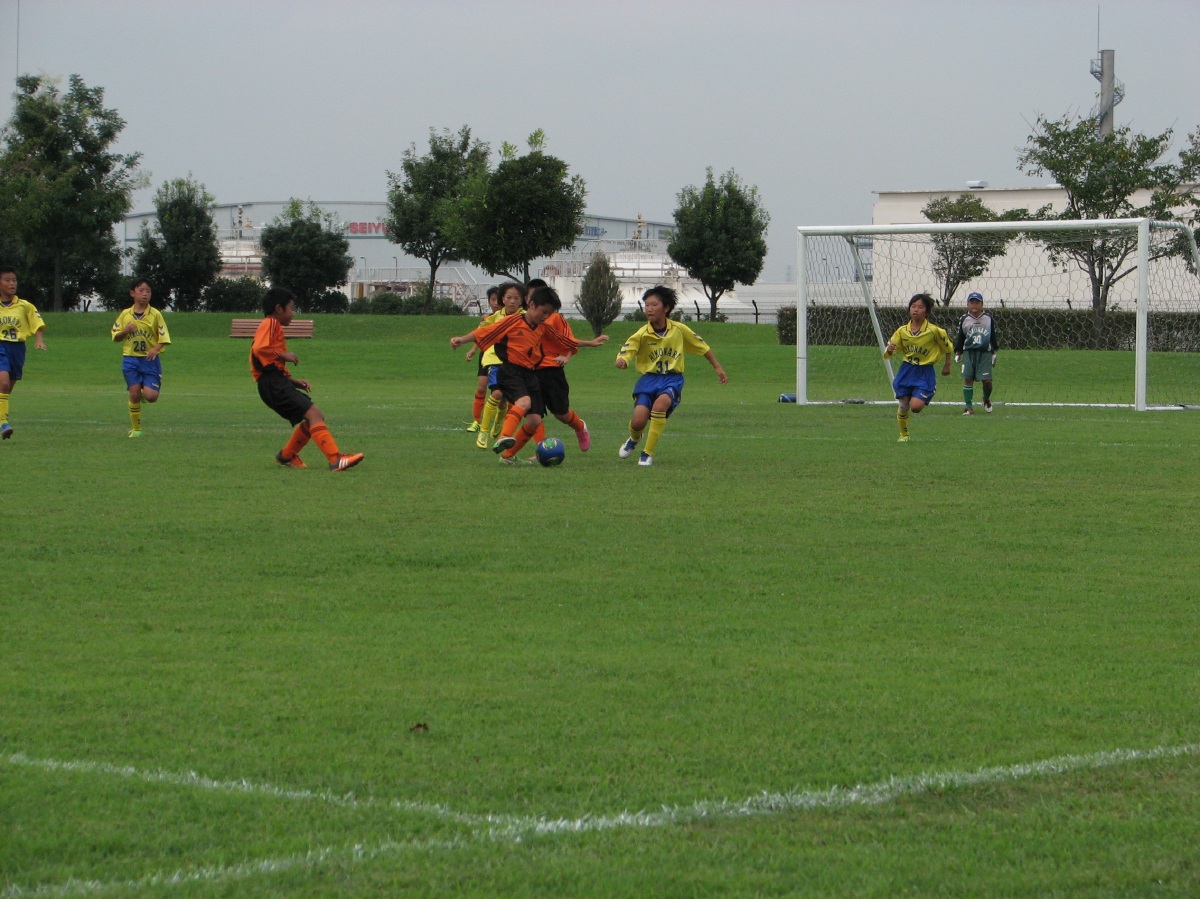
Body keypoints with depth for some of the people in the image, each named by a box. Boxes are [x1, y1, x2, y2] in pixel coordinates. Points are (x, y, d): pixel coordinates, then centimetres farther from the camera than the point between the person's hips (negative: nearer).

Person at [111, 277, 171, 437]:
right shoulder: (125, 315, 4)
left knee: (151, 396, -11)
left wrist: (155, 349, -22)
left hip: (150, 359, -1)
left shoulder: (155, 314, -2)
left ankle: (145, 393, 27)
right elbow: (116, 337, 9)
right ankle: (136, 428, 9)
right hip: (130, 359, 1)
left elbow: (164, 338, -3)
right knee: (134, 393, -5)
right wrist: (125, 331, -11)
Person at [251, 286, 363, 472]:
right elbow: (259, 349, -21)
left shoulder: (273, 326, 28)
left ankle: (287, 455, 22)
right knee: (313, 414, -20)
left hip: (278, 382, 11)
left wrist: (293, 381, 18)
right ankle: (335, 460, -31)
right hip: (273, 382, -10)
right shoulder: (270, 323, -4)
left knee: (315, 417, 12)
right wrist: (283, 355, -12)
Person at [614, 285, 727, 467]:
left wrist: (717, 368, 16)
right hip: (649, 378, 1)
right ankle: (634, 439, 28)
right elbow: (626, 352, -15)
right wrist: (622, 361, -40)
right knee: (638, 421, -15)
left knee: (660, 404, -34)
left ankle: (648, 453, -17)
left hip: (672, 378, -1)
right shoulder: (642, 334, -7)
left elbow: (702, 347, 10)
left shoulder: (679, 329, -4)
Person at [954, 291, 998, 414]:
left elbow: (994, 337, 11)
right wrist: (957, 353, 7)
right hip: (968, 352, 1)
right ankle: (969, 407, 2)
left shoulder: (989, 319, 5)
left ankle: (987, 399, 26)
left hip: (985, 353, -1)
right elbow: (959, 338, 11)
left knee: (987, 380, -6)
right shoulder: (964, 320, 5)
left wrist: (994, 353, 10)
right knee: (968, 379, -5)